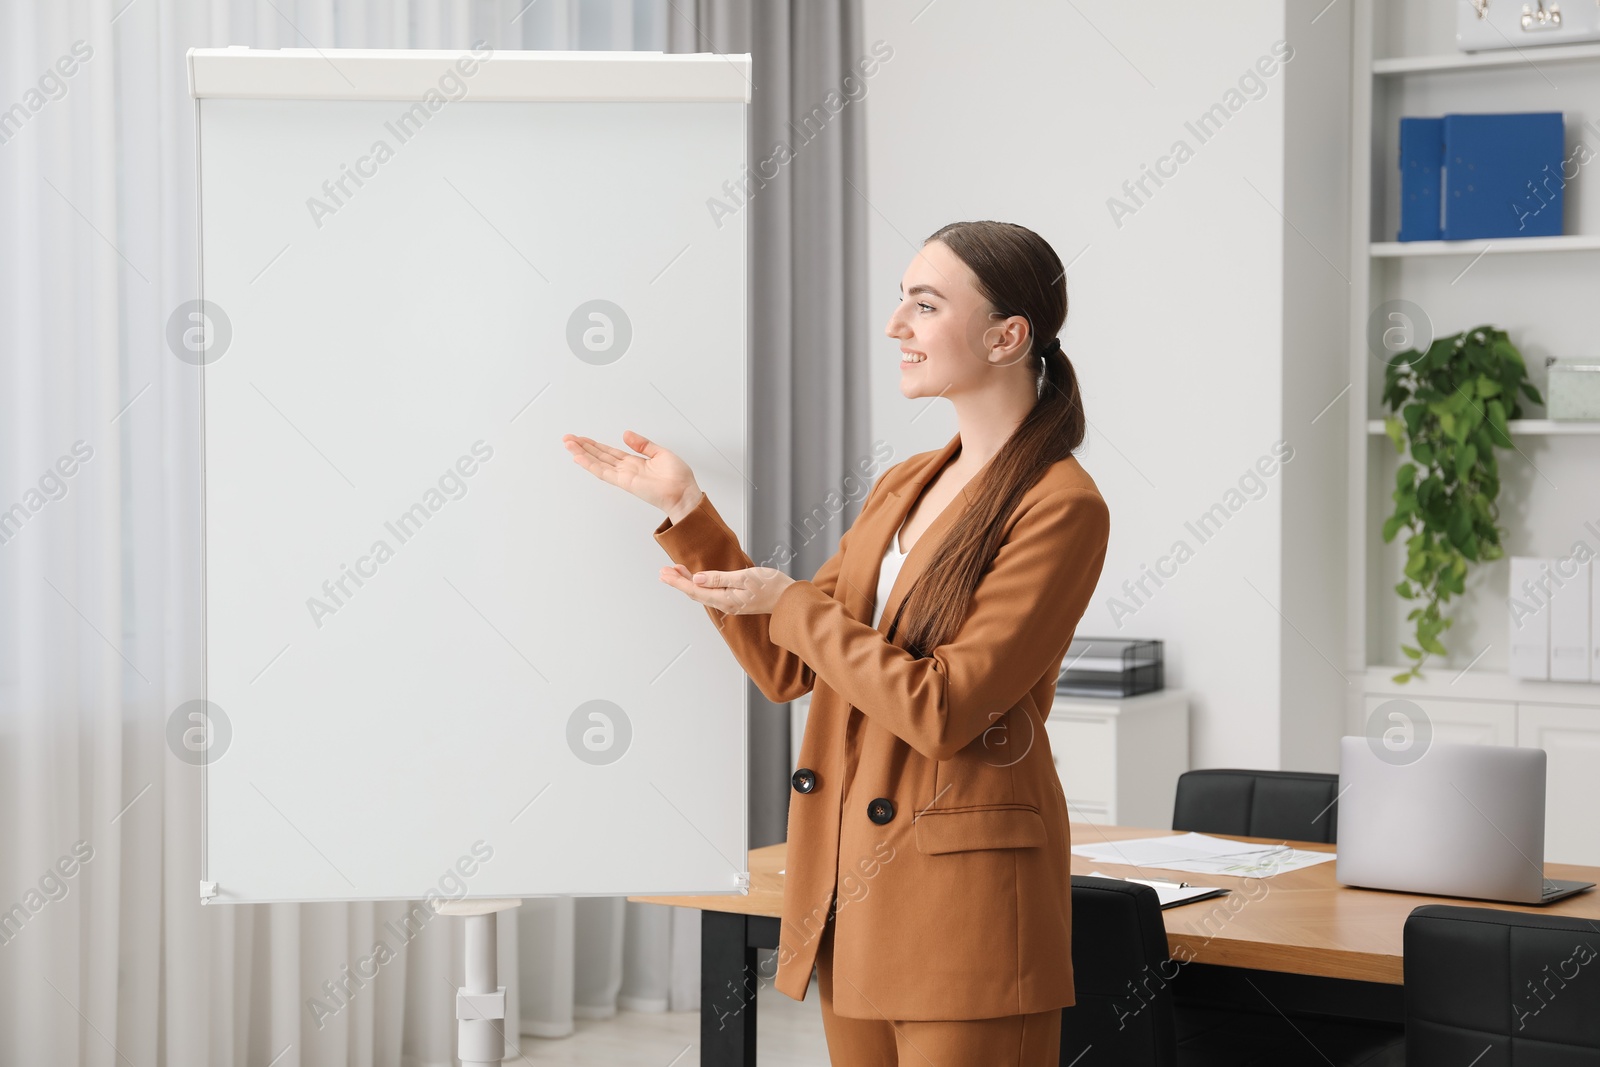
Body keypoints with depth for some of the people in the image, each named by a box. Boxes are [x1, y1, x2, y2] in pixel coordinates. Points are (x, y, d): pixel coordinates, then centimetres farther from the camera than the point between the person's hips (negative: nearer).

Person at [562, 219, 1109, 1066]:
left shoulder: (1061, 507, -14)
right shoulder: (904, 486, 12)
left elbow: (942, 712, -20)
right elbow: (785, 668, 14)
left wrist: (791, 604, -11)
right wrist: (687, 514, 7)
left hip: (965, 895, -8)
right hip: (852, 884, 8)